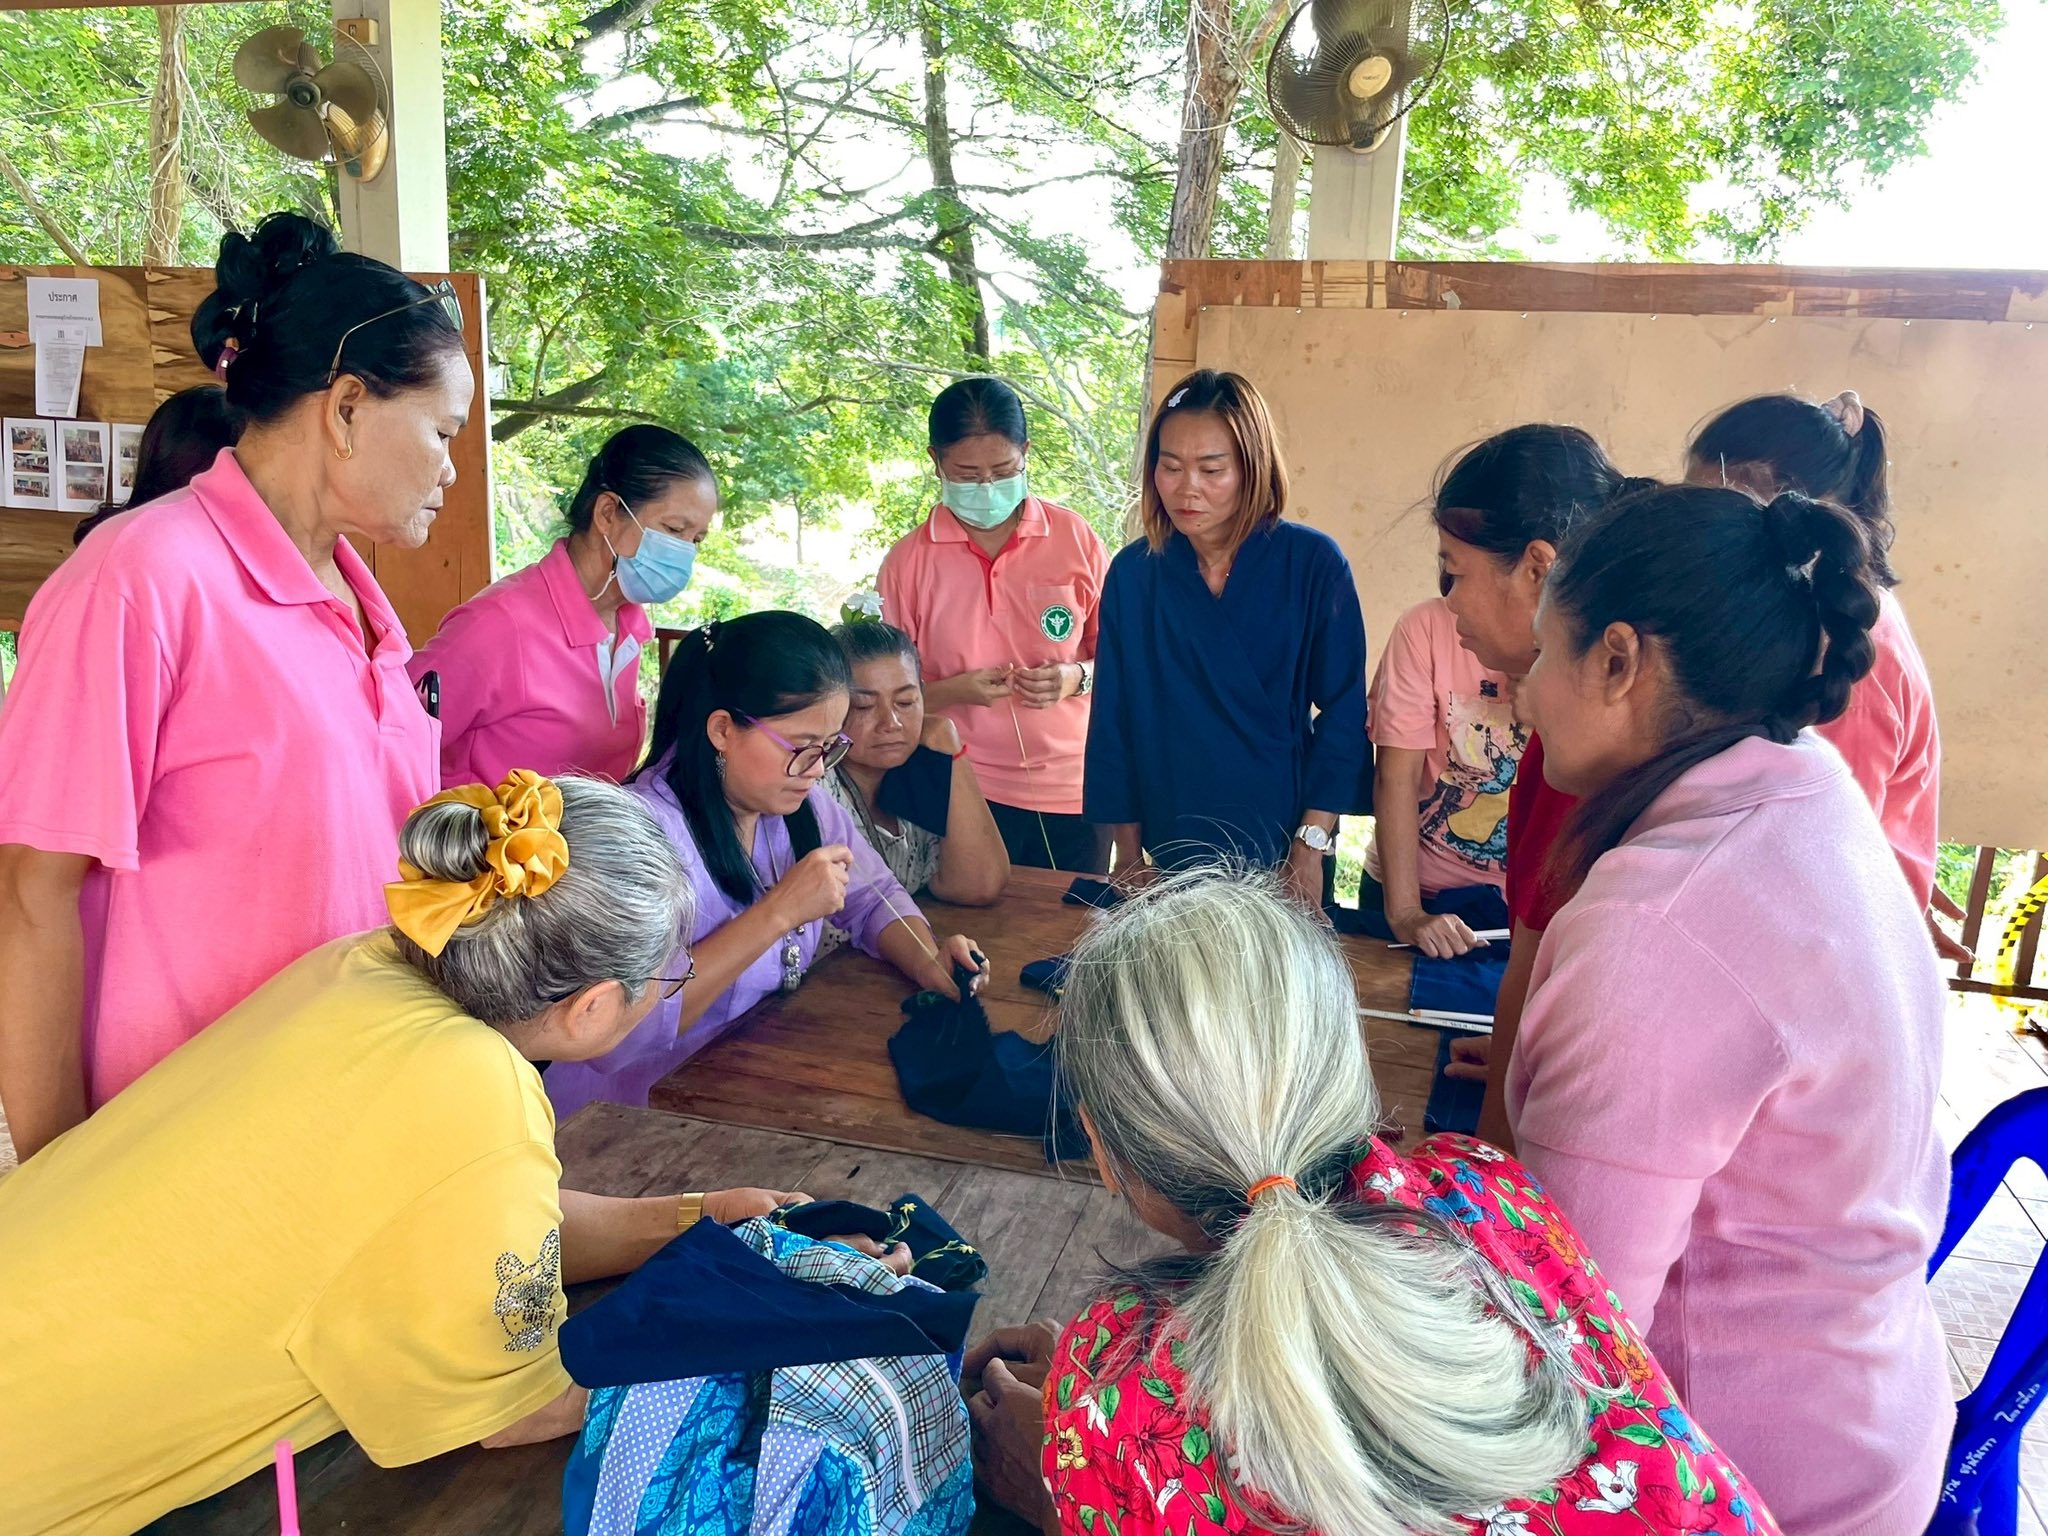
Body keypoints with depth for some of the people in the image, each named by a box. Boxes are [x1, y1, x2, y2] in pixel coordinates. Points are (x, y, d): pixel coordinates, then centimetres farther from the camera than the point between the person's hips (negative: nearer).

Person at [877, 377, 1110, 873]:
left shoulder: (1075, 537, 1)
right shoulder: (907, 561, -1)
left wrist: (1078, 677, -13)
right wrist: (956, 689, -17)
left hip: (1073, 792, 1)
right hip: (964, 796, -1)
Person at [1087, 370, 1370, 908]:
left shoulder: (1314, 564, -10)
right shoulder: (1132, 572, -4)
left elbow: (1343, 713, -8)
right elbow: (1115, 722, 0)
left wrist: (1311, 846, -11)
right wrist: (1128, 855, 0)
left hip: (1282, 848, -1)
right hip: (1171, 842, 2)